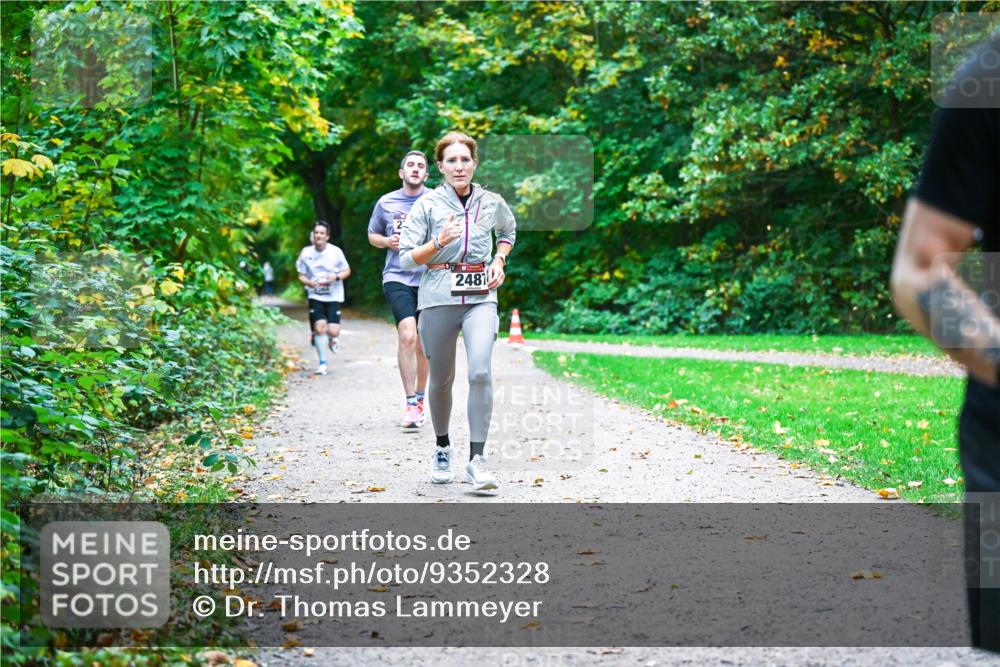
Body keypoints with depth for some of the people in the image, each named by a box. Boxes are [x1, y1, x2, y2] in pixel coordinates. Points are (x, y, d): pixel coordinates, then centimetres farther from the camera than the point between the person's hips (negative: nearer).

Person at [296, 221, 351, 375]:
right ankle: (322, 363, 3)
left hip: (334, 296, -1)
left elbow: (347, 271, 5)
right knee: (319, 327, -14)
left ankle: (331, 337, 30)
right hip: (315, 296, 1)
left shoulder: (336, 252, -6)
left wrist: (337, 277, -16)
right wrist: (308, 282, -14)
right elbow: (301, 275, 8)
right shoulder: (306, 252, -1)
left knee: (333, 331, -11)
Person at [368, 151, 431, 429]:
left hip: (429, 279, 1)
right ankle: (411, 404, -17)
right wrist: (388, 241, -2)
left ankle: (420, 398, 30)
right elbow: (372, 235, 18)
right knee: (407, 335, -21)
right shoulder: (386, 203, 5)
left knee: (423, 344, 11)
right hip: (397, 278, -1)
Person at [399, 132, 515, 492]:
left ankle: (476, 459, -16)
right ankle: (443, 449, 33)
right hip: (438, 298, 0)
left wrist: (499, 260, 11)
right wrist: (439, 242, -18)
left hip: (480, 297, 1)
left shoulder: (492, 203, 6)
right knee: (441, 380, 9)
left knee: (481, 372, -20)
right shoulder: (428, 204, -1)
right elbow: (407, 259, -3)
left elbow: (508, 231, 29)